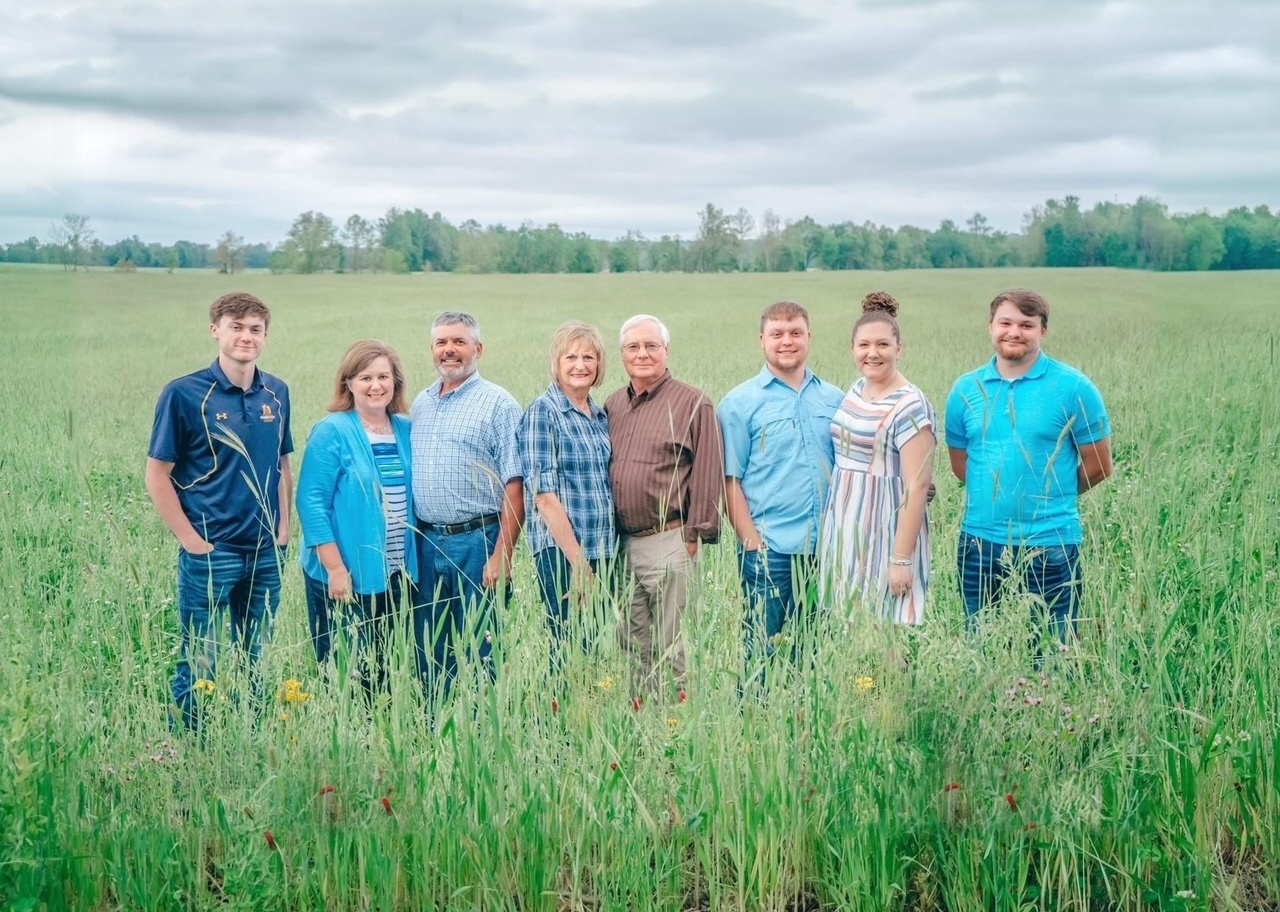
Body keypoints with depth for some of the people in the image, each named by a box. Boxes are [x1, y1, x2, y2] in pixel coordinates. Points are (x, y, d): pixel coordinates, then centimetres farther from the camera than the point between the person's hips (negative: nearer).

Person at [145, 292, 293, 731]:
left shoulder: (276, 393, 6)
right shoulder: (184, 394, -9)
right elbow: (158, 475, -7)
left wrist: (283, 526, 6)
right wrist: (190, 539, -11)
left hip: (266, 552, 5)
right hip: (210, 552, -5)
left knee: (256, 662, 16)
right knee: (199, 666, 3)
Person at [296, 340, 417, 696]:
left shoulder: (406, 430, 8)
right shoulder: (331, 432, -8)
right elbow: (312, 502, -12)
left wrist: (412, 565, 9)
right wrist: (336, 569, -17)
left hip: (396, 575, 5)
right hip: (346, 577, -5)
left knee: (385, 667, 14)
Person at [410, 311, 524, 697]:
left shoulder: (498, 404, -4)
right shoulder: (420, 404, 14)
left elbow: (514, 487, -10)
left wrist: (502, 554, -16)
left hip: (475, 541, -5)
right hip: (425, 541, 6)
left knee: (476, 650, 0)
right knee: (427, 651, 11)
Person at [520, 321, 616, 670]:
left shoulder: (600, 415, 13)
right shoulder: (543, 412, -8)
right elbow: (544, 495, -14)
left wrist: (595, 558, 9)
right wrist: (578, 561, -17)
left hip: (602, 552, 7)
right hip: (560, 552, -7)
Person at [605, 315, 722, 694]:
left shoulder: (692, 402, -3)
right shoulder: (612, 406, 14)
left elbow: (708, 473, -6)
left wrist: (694, 535, -9)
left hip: (668, 542, -6)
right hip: (621, 545, 6)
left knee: (671, 650, -2)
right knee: (633, 646, 11)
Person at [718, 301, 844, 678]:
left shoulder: (834, 400, 10)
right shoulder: (740, 403, -1)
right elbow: (730, 482, -4)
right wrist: (752, 544, -10)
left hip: (826, 549, 4)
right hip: (769, 551, -4)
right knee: (762, 650, 2)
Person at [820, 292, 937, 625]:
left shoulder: (910, 406, -15)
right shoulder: (855, 390, 9)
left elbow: (917, 487, -17)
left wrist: (901, 560, -20)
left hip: (885, 534, -7)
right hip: (844, 531, 7)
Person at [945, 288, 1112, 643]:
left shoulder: (1073, 388, -5)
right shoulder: (965, 390, 5)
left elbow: (1098, 466, 0)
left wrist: (1052, 496, 9)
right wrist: (994, 498, 9)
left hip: (1050, 545, -3)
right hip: (979, 542, 4)